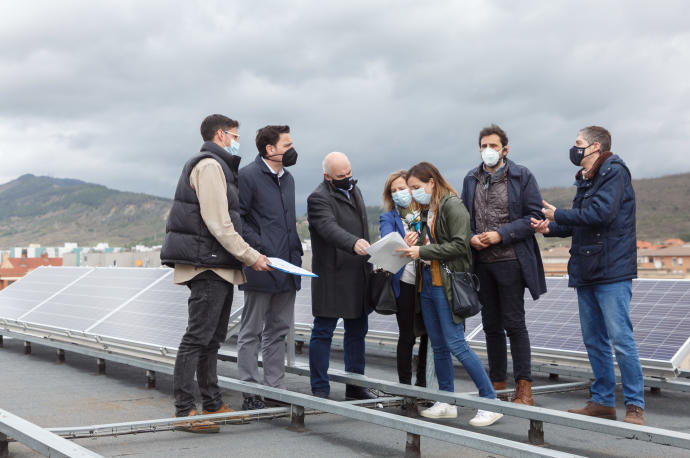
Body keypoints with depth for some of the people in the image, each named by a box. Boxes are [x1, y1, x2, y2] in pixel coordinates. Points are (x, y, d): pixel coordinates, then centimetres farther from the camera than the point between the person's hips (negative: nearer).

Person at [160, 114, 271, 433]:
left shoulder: (217, 166, 23)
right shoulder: (210, 165, -10)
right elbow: (218, 223, -18)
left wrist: (244, 256, 16)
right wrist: (250, 257, -14)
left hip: (217, 267, 11)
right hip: (208, 265, -11)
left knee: (211, 339, 15)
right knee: (197, 338, -8)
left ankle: (213, 404, 24)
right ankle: (184, 411, -5)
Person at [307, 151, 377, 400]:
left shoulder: (354, 190, 15)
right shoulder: (318, 198, -13)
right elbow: (330, 228, -31)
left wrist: (369, 263, 21)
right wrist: (354, 243, -48)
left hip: (358, 277, 8)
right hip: (332, 277, -8)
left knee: (357, 331, 14)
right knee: (323, 332, -1)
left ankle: (355, 385, 24)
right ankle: (320, 389, 6)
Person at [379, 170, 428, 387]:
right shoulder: (389, 218, 5)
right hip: (405, 282, -2)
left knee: (429, 335, 7)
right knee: (407, 336, 0)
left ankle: (422, 382, 20)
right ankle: (405, 384, 10)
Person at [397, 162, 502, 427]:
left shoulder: (452, 205, -9)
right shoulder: (427, 211, 16)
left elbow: (460, 245, -17)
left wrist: (422, 252, -16)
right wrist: (413, 251, -1)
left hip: (447, 283, -9)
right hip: (427, 282, 9)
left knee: (456, 344, -11)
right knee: (438, 346, 11)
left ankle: (490, 401, -4)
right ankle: (446, 403, 20)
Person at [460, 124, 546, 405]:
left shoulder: (521, 176, -1)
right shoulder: (471, 179, 12)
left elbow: (534, 216, -6)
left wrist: (501, 234, -15)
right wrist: (471, 237, -4)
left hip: (510, 260, -5)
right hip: (481, 262, 5)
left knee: (514, 323, -4)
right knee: (491, 325, 11)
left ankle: (524, 389, 4)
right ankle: (497, 385, 21)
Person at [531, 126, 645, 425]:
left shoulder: (614, 172, -9)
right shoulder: (585, 179, 18)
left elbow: (601, 214, -21)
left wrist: (557, 215, -11)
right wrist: (551, 228, 1)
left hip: (612, 271, -9)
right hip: (586, 271, 9)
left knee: (620, 339, -8)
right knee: (594, 341, 12)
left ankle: (635, 406, -1)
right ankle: (603, 402, 21)